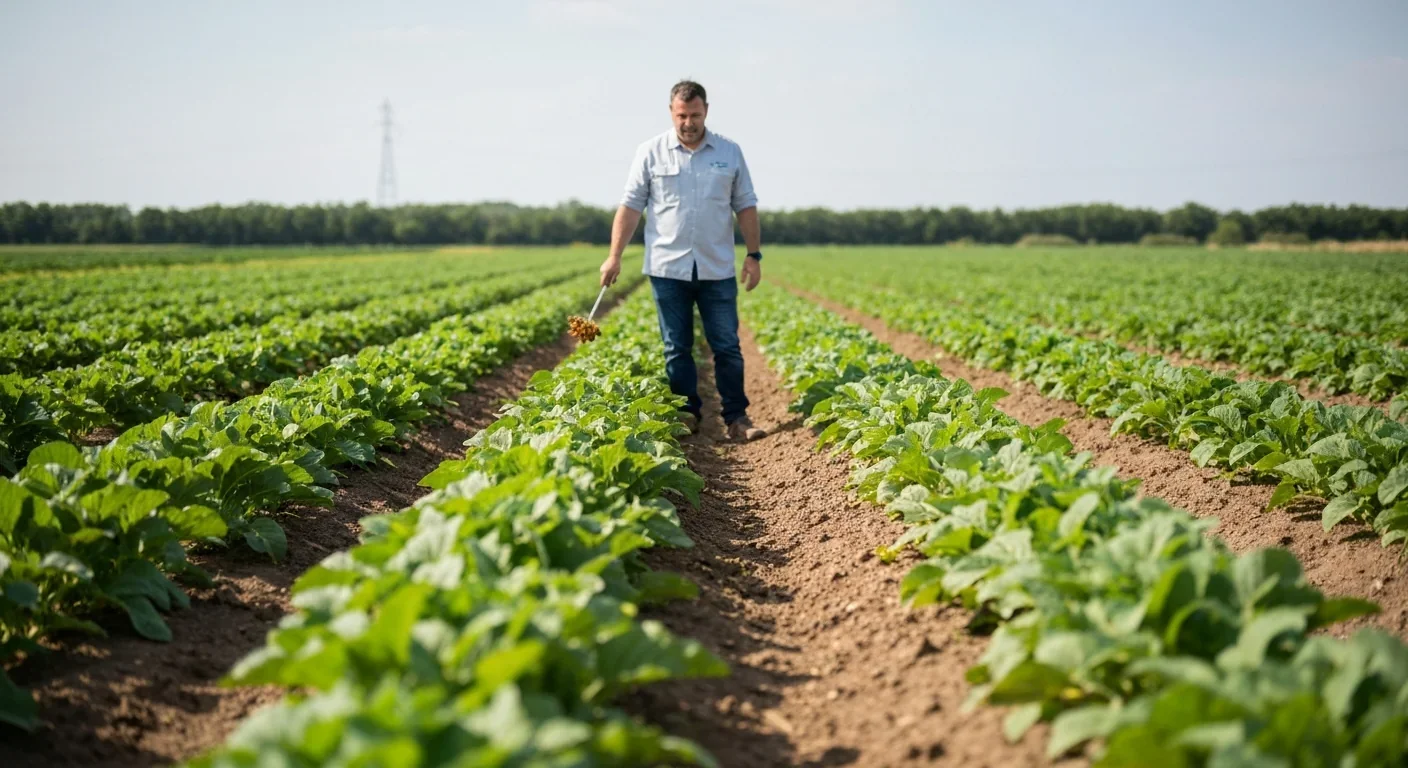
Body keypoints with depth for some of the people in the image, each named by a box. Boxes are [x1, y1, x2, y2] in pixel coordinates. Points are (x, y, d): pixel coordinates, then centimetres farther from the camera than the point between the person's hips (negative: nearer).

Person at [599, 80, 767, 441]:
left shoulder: (729, 152, 6)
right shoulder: (650, 152, 1)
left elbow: (745, 207, 10)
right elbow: (630, 206, 0)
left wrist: (754, 254, 4)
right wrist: (615, 256, -6)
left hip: (717, 269, 1)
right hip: (668, 268, -1)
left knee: (727, 346, 2)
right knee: (677, 347, 6)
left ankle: (736, 417, 7)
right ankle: (686, 414, 15)